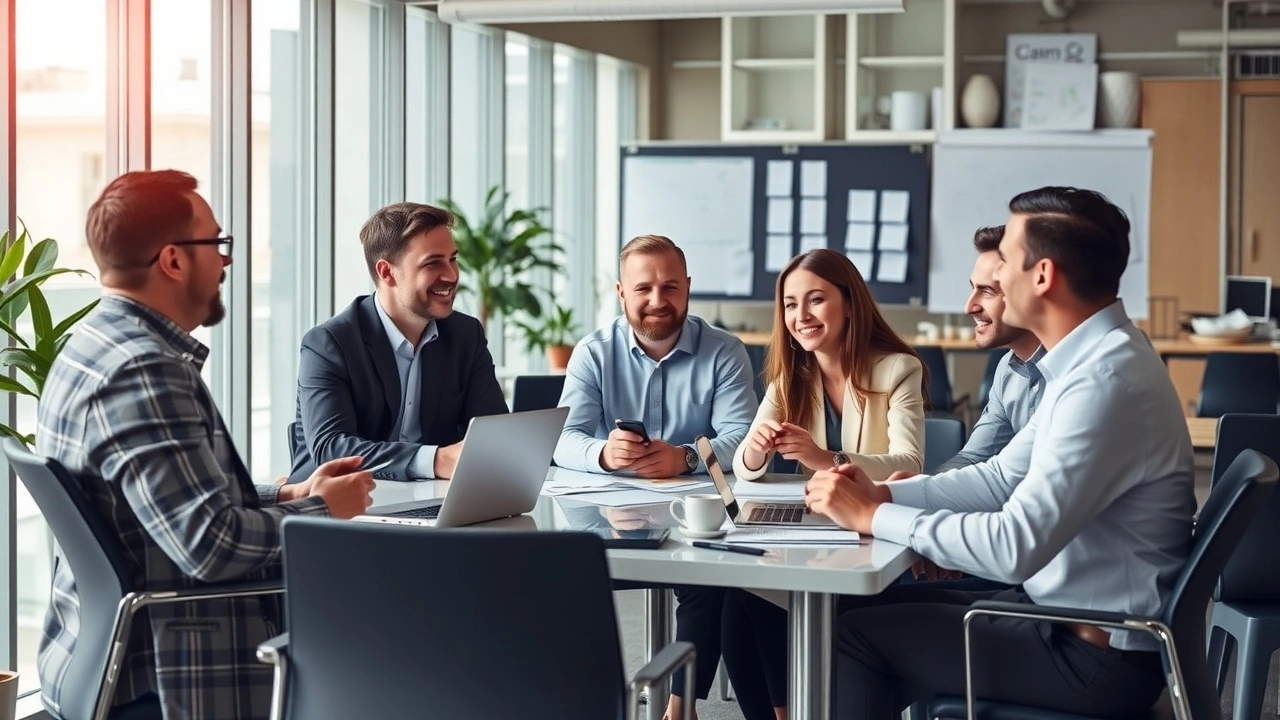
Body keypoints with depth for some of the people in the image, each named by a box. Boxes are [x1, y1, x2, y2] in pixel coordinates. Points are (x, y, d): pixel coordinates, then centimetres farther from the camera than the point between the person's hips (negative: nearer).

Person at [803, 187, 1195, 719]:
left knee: (856, 635, -5)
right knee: (870, 610, 12)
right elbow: (1002, 478, 13)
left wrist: (874, 517, -19)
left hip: (1098, 655, -9)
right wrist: (883, 493, 0)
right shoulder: (1092, 359, 7)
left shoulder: (1106, 381, -25)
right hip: (1069, 614, 9)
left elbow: (1015, 546, -29)